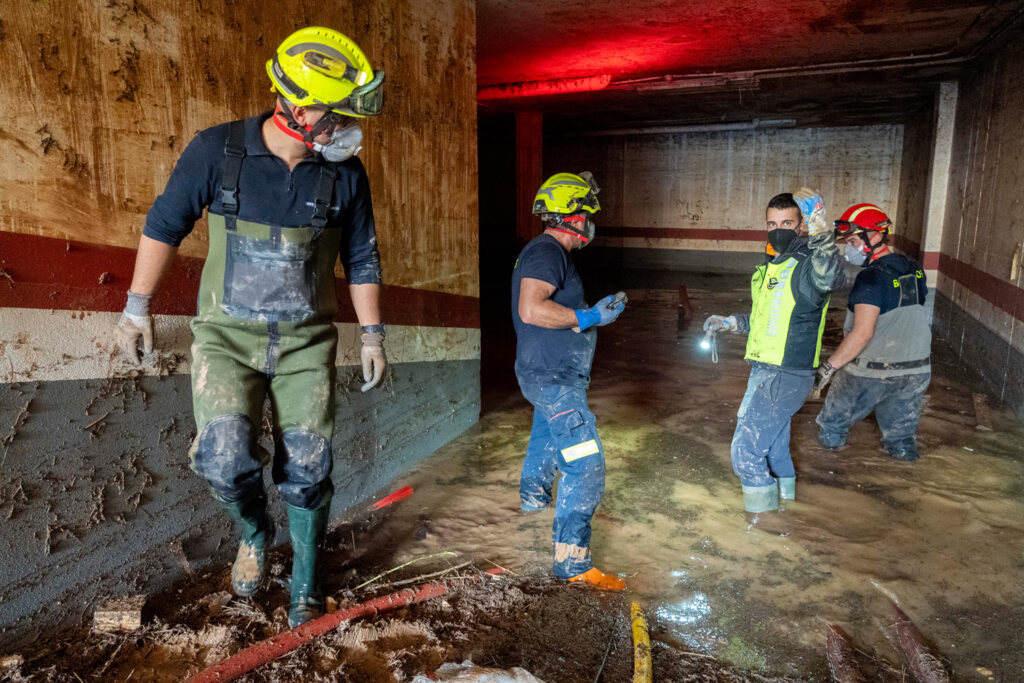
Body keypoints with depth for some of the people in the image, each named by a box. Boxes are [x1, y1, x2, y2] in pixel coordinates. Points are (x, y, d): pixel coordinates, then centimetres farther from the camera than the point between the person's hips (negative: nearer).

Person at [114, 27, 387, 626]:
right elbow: (165, 225, 1)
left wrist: (373, 333, 5)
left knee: (307, 469, 3)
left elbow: (362, 259, 6)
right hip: (228, 334, -1)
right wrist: (137, 307, 4)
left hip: (306, 340, 1)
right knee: (225, 460, -13)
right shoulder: (218, 150, -10)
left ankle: (305, 577, 28)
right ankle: (256, 533, 23)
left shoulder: (346, 174, -5)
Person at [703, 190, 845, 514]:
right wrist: (729, 322, 12)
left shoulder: (808, 265, -16)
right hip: (763, 370, 9)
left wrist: (820, 232, -56)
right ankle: (784, 490, 46)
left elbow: (831, 277, -43)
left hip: (787, 377, -9)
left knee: (746, 449, -9)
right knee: (772, 440, 25)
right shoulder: (768, 265, 12)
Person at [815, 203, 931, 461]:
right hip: (917, 370, 7)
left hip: (871, 373, -7)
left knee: (833, 424, 15)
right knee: (902, 443, 20)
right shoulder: (915, 271, 4)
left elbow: (862, 333, -28)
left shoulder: (871, 279, -21)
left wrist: (829, 367, -23)